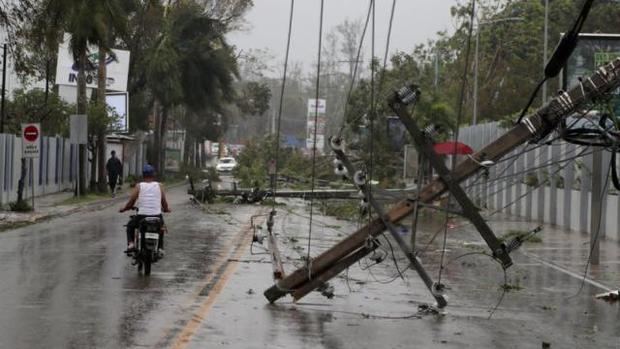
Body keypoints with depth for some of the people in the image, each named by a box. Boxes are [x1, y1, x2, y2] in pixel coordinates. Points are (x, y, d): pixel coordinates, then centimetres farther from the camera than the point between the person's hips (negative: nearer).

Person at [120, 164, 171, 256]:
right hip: (157, 216, 1)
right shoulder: (159, 186, 4)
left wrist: (124, 208, 18)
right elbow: (165, 204, 5)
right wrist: (166, 209, 27)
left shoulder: (139, 186, 0)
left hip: (141, 216, -1)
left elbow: (131, 203, -1)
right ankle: (160, 248, 22)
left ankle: (130, 244, 9)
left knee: (130, 226, 29)